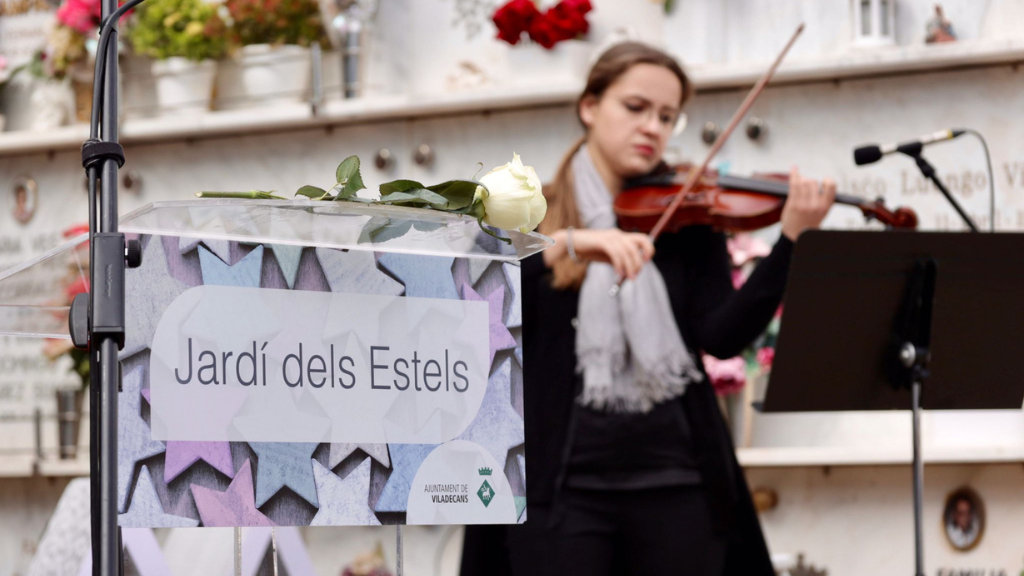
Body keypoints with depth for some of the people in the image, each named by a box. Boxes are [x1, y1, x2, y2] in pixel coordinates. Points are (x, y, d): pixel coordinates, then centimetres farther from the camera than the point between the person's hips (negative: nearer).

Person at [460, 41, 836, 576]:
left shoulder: (689, 223, 10)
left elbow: (723, 336, -5)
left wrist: (790, 239, -16)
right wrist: (568, 243, -27)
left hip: (675, 478, 2)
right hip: (564, 482, -1)